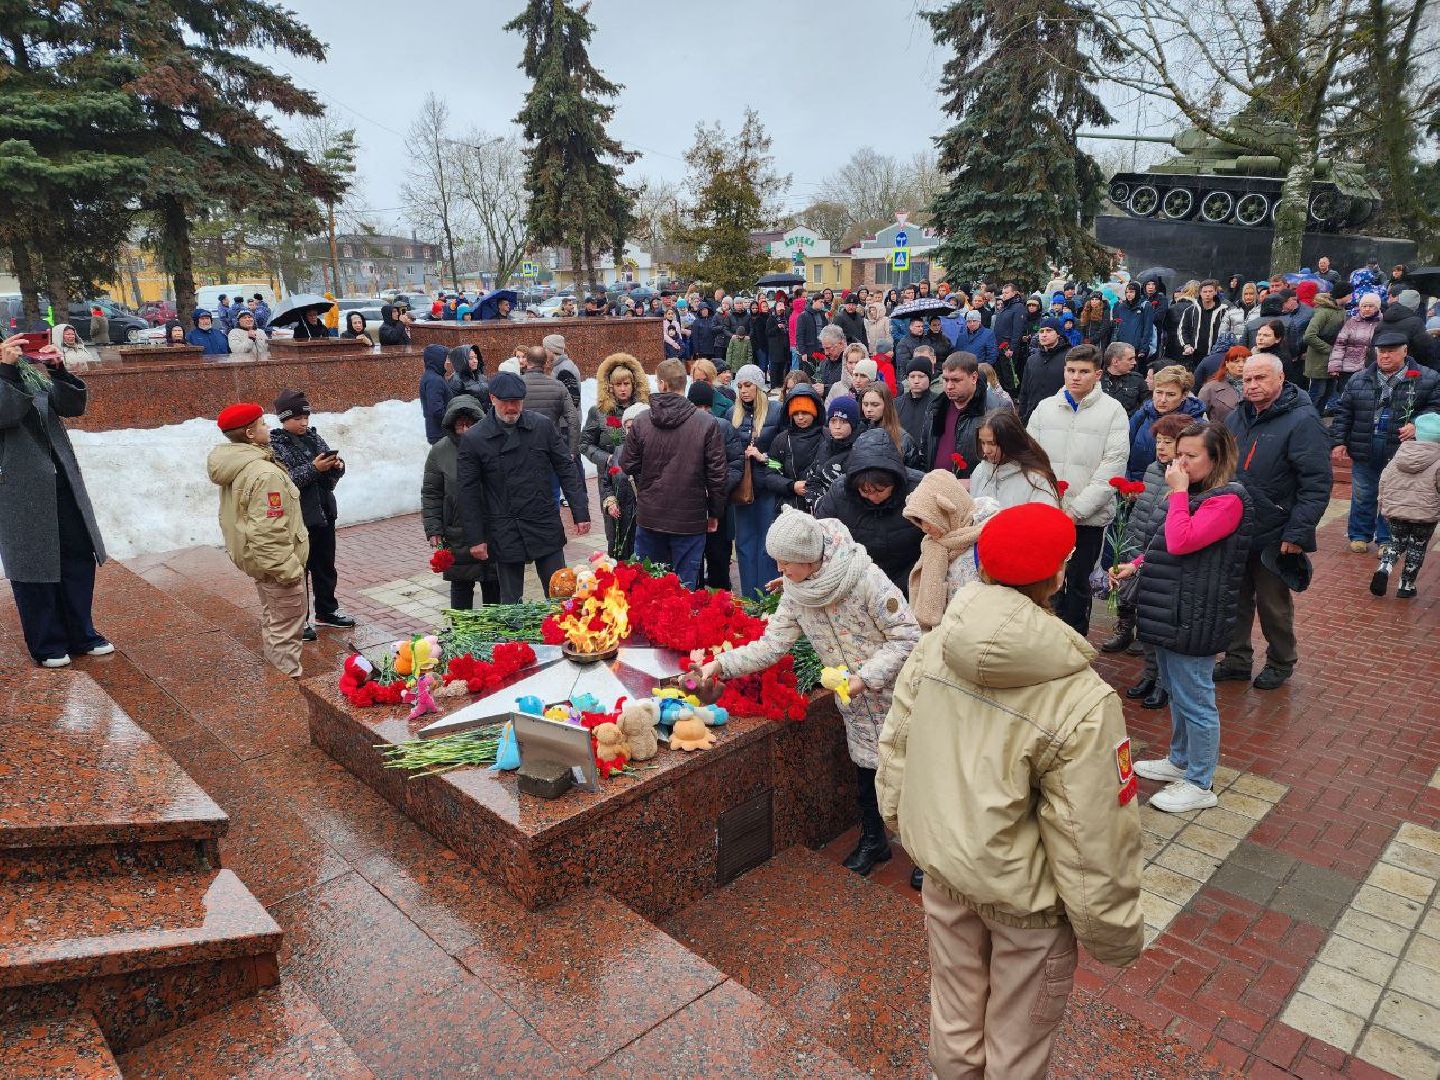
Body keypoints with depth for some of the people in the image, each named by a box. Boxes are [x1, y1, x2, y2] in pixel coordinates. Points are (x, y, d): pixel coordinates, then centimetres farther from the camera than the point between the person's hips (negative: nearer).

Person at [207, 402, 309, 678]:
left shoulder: (234, 468, 5)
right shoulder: (265, 474, -27)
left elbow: (234, 516, 15)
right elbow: (268, 532, -30)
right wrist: (288, 568, -26)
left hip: (255, 557, 10)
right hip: (275, 560, -10)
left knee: (271, 616, 25)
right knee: (287, 623, -1)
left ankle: (274, 664, 38)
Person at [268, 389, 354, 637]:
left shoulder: (314, 437, 8)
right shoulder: (275, 445, -9)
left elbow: (334, 474, 13)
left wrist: (337, 465, -9)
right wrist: (313, 468, -27)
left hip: (324, 513, 6)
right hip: (297, 518, -6)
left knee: (325, 565, 17)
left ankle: (327, 611, 33)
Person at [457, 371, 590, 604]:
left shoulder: (542, 425, -1)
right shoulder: (473, 440, -4)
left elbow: (566, 470, 3)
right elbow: (468, 493, 0)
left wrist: (580, 513, -1)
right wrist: (476, 538, -2)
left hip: (546, 525, 1)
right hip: (505, 534, -1)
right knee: (511, 602, 8)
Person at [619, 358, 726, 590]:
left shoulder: (642, 421, -6)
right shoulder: (707, 424, -11)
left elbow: (627, 466, 1)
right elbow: (717, 474, -7)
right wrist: (715, 513, 5)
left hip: (649, 517, 2)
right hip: (690, 519, -2)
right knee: (684, 586, 6)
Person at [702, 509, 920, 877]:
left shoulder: (866, 579, -28)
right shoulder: (795, 593, -9)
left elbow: (907, 637, -22)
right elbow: (772, 643, -8)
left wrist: (866, 677, -28)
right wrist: (721, 664, -18)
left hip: (894, 695, -5)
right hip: (855, 702, 5)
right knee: (866, 771, 17)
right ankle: (873, 841, 40)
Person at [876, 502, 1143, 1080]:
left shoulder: (934, 645, -14)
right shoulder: (1082, 700, -29)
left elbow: (894, 744, -2)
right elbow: (1094, 838, -22)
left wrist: (900, 816, 16)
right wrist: (1112, 931, -6)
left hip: (939, 862, 5)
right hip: (1024, 892, -5)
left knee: (954, 1010, 29)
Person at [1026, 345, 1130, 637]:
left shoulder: (1113, 411, -4)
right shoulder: (1045, 408, 6)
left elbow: (1112, 468, -10)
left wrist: (1076, 509, -14)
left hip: (1088, 517, -2)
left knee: (1077, 584, 8)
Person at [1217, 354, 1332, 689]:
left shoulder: (1302, 422, -13)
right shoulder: (1236, 419, 8)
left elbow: (1316, 484, -17)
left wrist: (1298, 533, -20)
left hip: (1273, 539, -6)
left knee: (1273, 605, 10)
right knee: (1236, 601, 14)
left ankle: (1280, 663, 29)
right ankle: (1237, 659, 29)